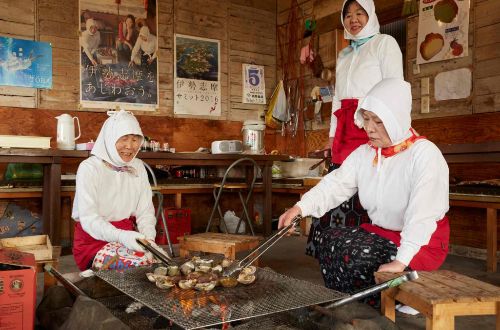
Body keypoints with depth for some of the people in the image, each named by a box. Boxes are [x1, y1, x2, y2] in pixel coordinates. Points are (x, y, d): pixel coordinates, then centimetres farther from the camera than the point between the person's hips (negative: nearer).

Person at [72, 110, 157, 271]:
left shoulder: (138, 167, 5)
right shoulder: (89, 168, -11)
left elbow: (145, 212, 2)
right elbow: (89, 219, -20)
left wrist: (149, 237, -18)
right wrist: (121, 236, -37)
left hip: (127, 237, 5)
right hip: (94, 240, -5)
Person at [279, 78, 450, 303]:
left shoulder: (424, 153, -18)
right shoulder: (364, 154, 5)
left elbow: (422, 212, -28)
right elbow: (336, 185, -7)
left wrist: (401, 260, -36)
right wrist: (301, 207, -24)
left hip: (422, 242, -7)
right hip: (381, 233, 7)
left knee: (355, 255, -25)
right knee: (329, 240, -12)